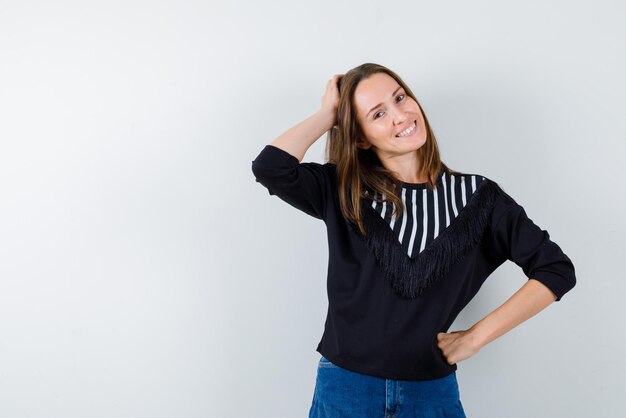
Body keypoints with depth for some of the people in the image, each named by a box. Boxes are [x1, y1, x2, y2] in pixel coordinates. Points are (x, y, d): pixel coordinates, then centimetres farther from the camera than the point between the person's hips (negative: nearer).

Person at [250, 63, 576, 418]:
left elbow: (556, 269, -3)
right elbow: (269, 167, -20)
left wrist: (475, 337, -8)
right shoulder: (341, 191, -3)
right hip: (345, 387, 0)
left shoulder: (475, 196, -3)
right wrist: (327, 115, -7)